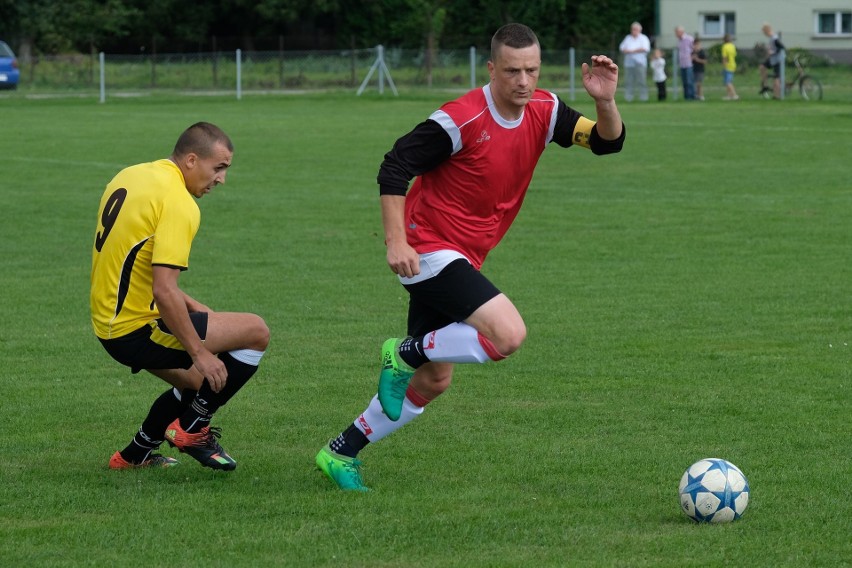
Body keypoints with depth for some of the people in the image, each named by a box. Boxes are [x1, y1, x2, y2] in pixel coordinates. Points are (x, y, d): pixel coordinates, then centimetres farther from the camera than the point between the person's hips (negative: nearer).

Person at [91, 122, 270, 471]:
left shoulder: (130, 176, 9)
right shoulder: (179, 204, -20)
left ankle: (134, 455, 35)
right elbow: (164, 291, -27)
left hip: (107, 321, 10)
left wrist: (188, 305, 20)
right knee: (256, 332, -6)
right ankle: (191, 429, 3)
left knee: (201, 383, 28)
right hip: (138, 330, -10)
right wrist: (200, 354, -20)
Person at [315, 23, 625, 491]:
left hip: (461, 259, 8)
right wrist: (396, 241, -25)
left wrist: (605, 101, -24)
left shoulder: (543, 111, 0)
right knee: (509, 334, -25)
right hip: (428, 251, -8)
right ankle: (406, 353, -4)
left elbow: (607, 141, -3)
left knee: (433, 382, 14)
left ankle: (341, 453, 26)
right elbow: (394, 169, -17)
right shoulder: (462, 119, -20)